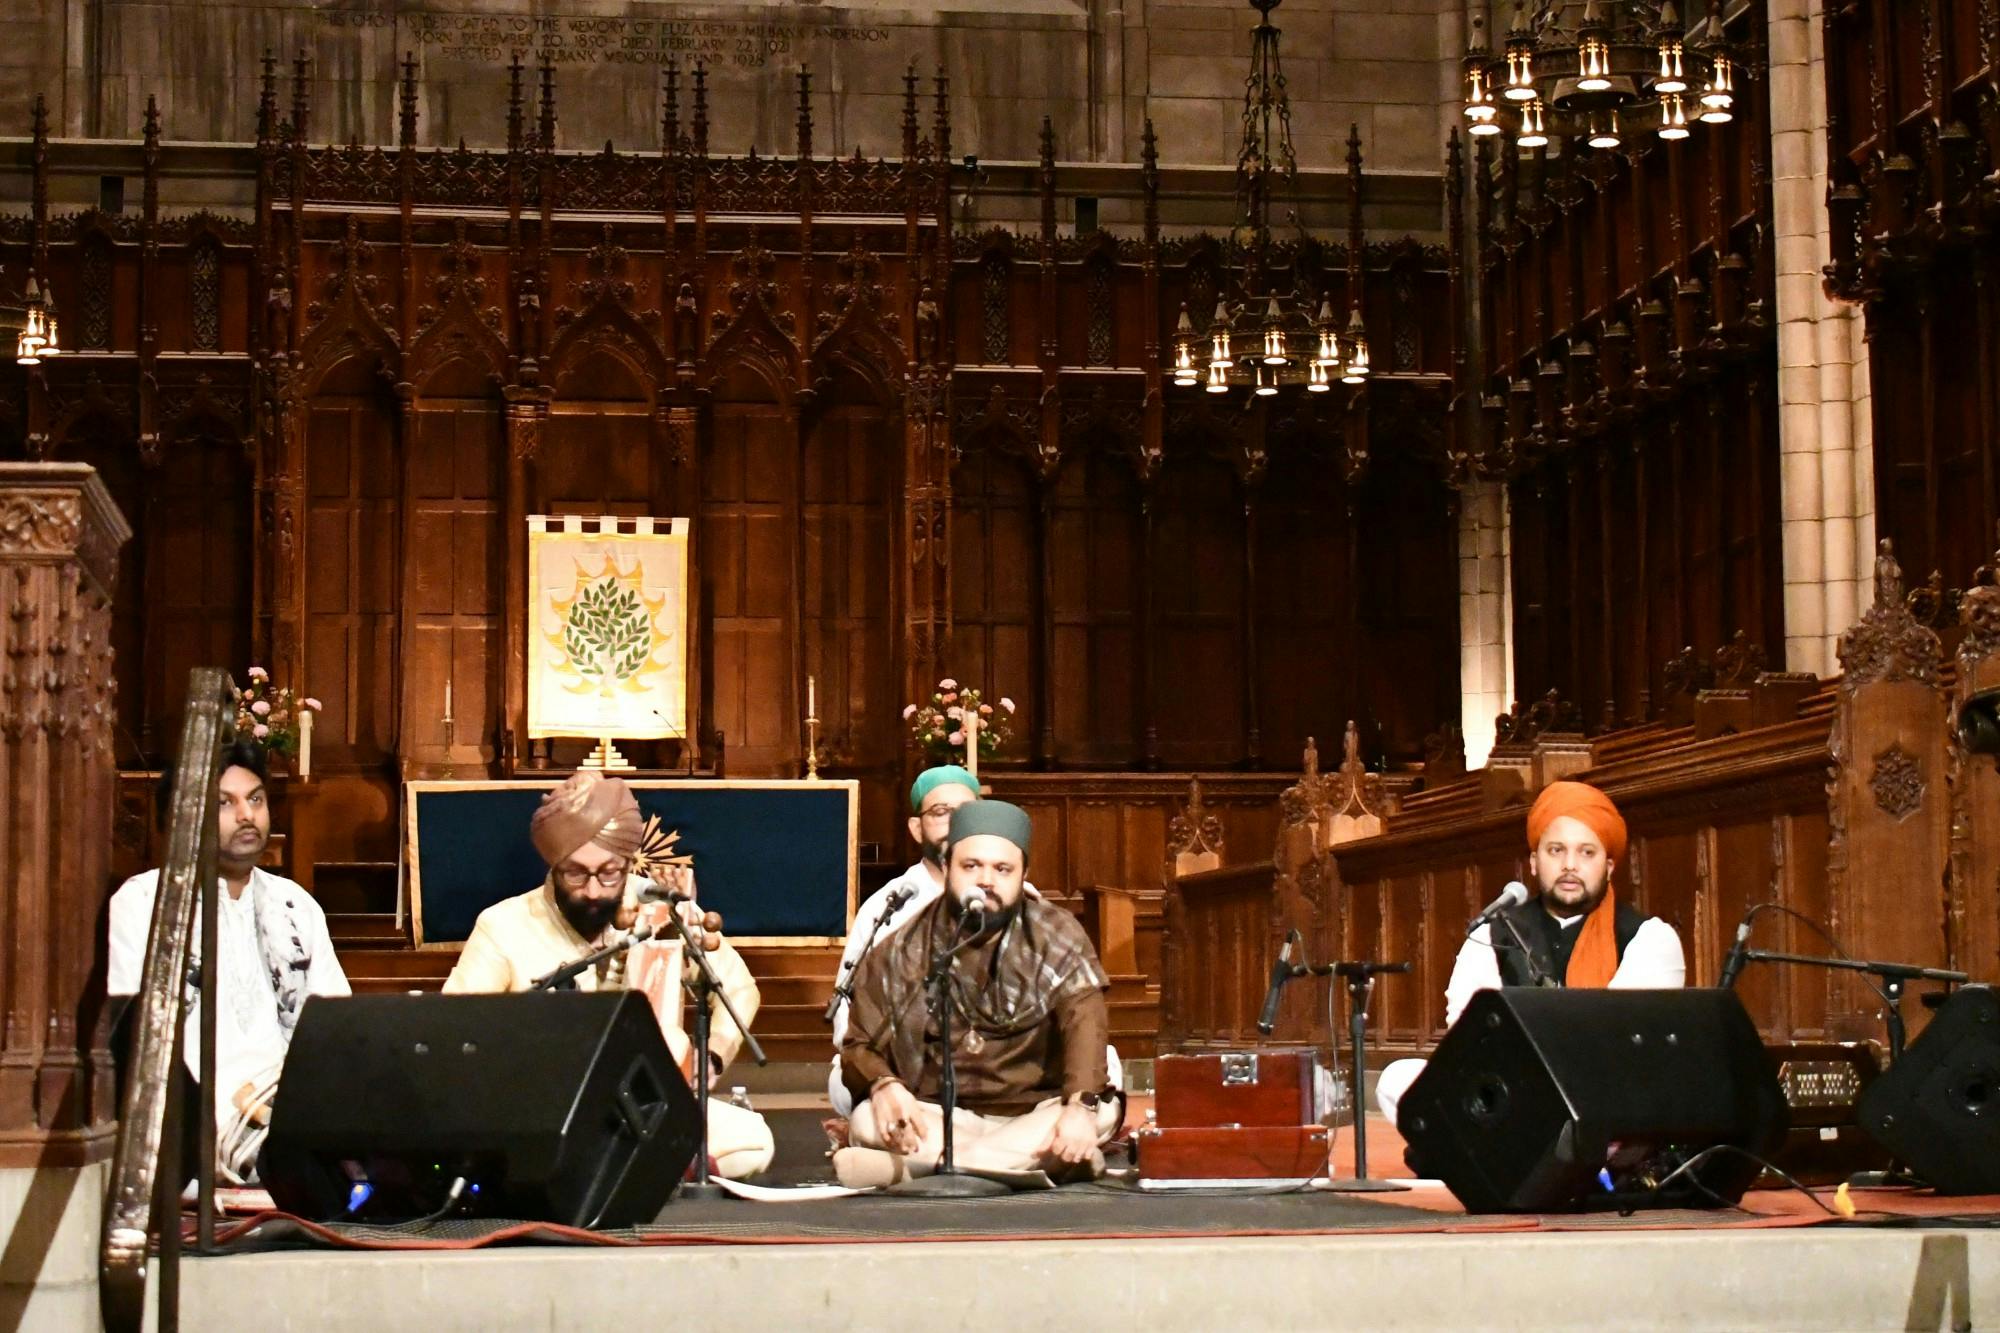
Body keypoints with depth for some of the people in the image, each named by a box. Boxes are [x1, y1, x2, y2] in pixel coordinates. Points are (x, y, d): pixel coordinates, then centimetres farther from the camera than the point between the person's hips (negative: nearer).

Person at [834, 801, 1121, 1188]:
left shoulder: (1055, 937, -1)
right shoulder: (900, 954, 4)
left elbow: (1084, 1021, -17)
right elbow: (860, 1045, 1)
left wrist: (1080, 1106, -37)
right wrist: (882, 1085, -25)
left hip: (1033, 1115, 0)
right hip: (938, 1121, 0)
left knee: (1103, 1111, -31)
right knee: (867, 1122, -27)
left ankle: (910, 1166, -34)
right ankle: (1048, 1161, -32)